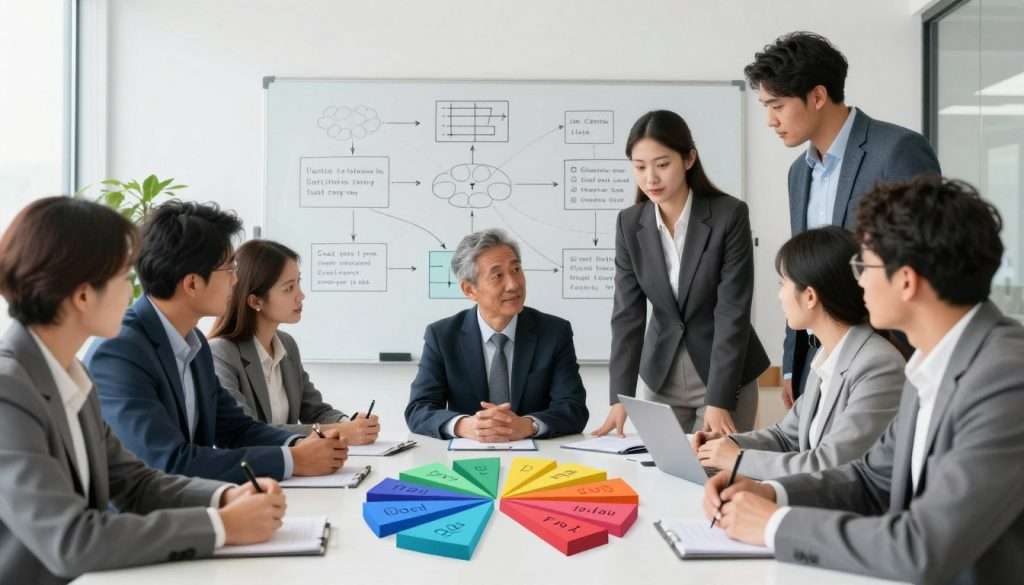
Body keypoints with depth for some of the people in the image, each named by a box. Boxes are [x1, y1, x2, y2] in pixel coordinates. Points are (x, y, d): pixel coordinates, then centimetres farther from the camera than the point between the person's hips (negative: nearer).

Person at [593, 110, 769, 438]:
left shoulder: (730, 215, -16)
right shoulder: (630, 223, -5)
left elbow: (733, 313, -18)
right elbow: (627, 315, -7)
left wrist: (717, 401, -23)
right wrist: (620, 398, -15)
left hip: (725, 376, -3)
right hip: (660, 378, 3)